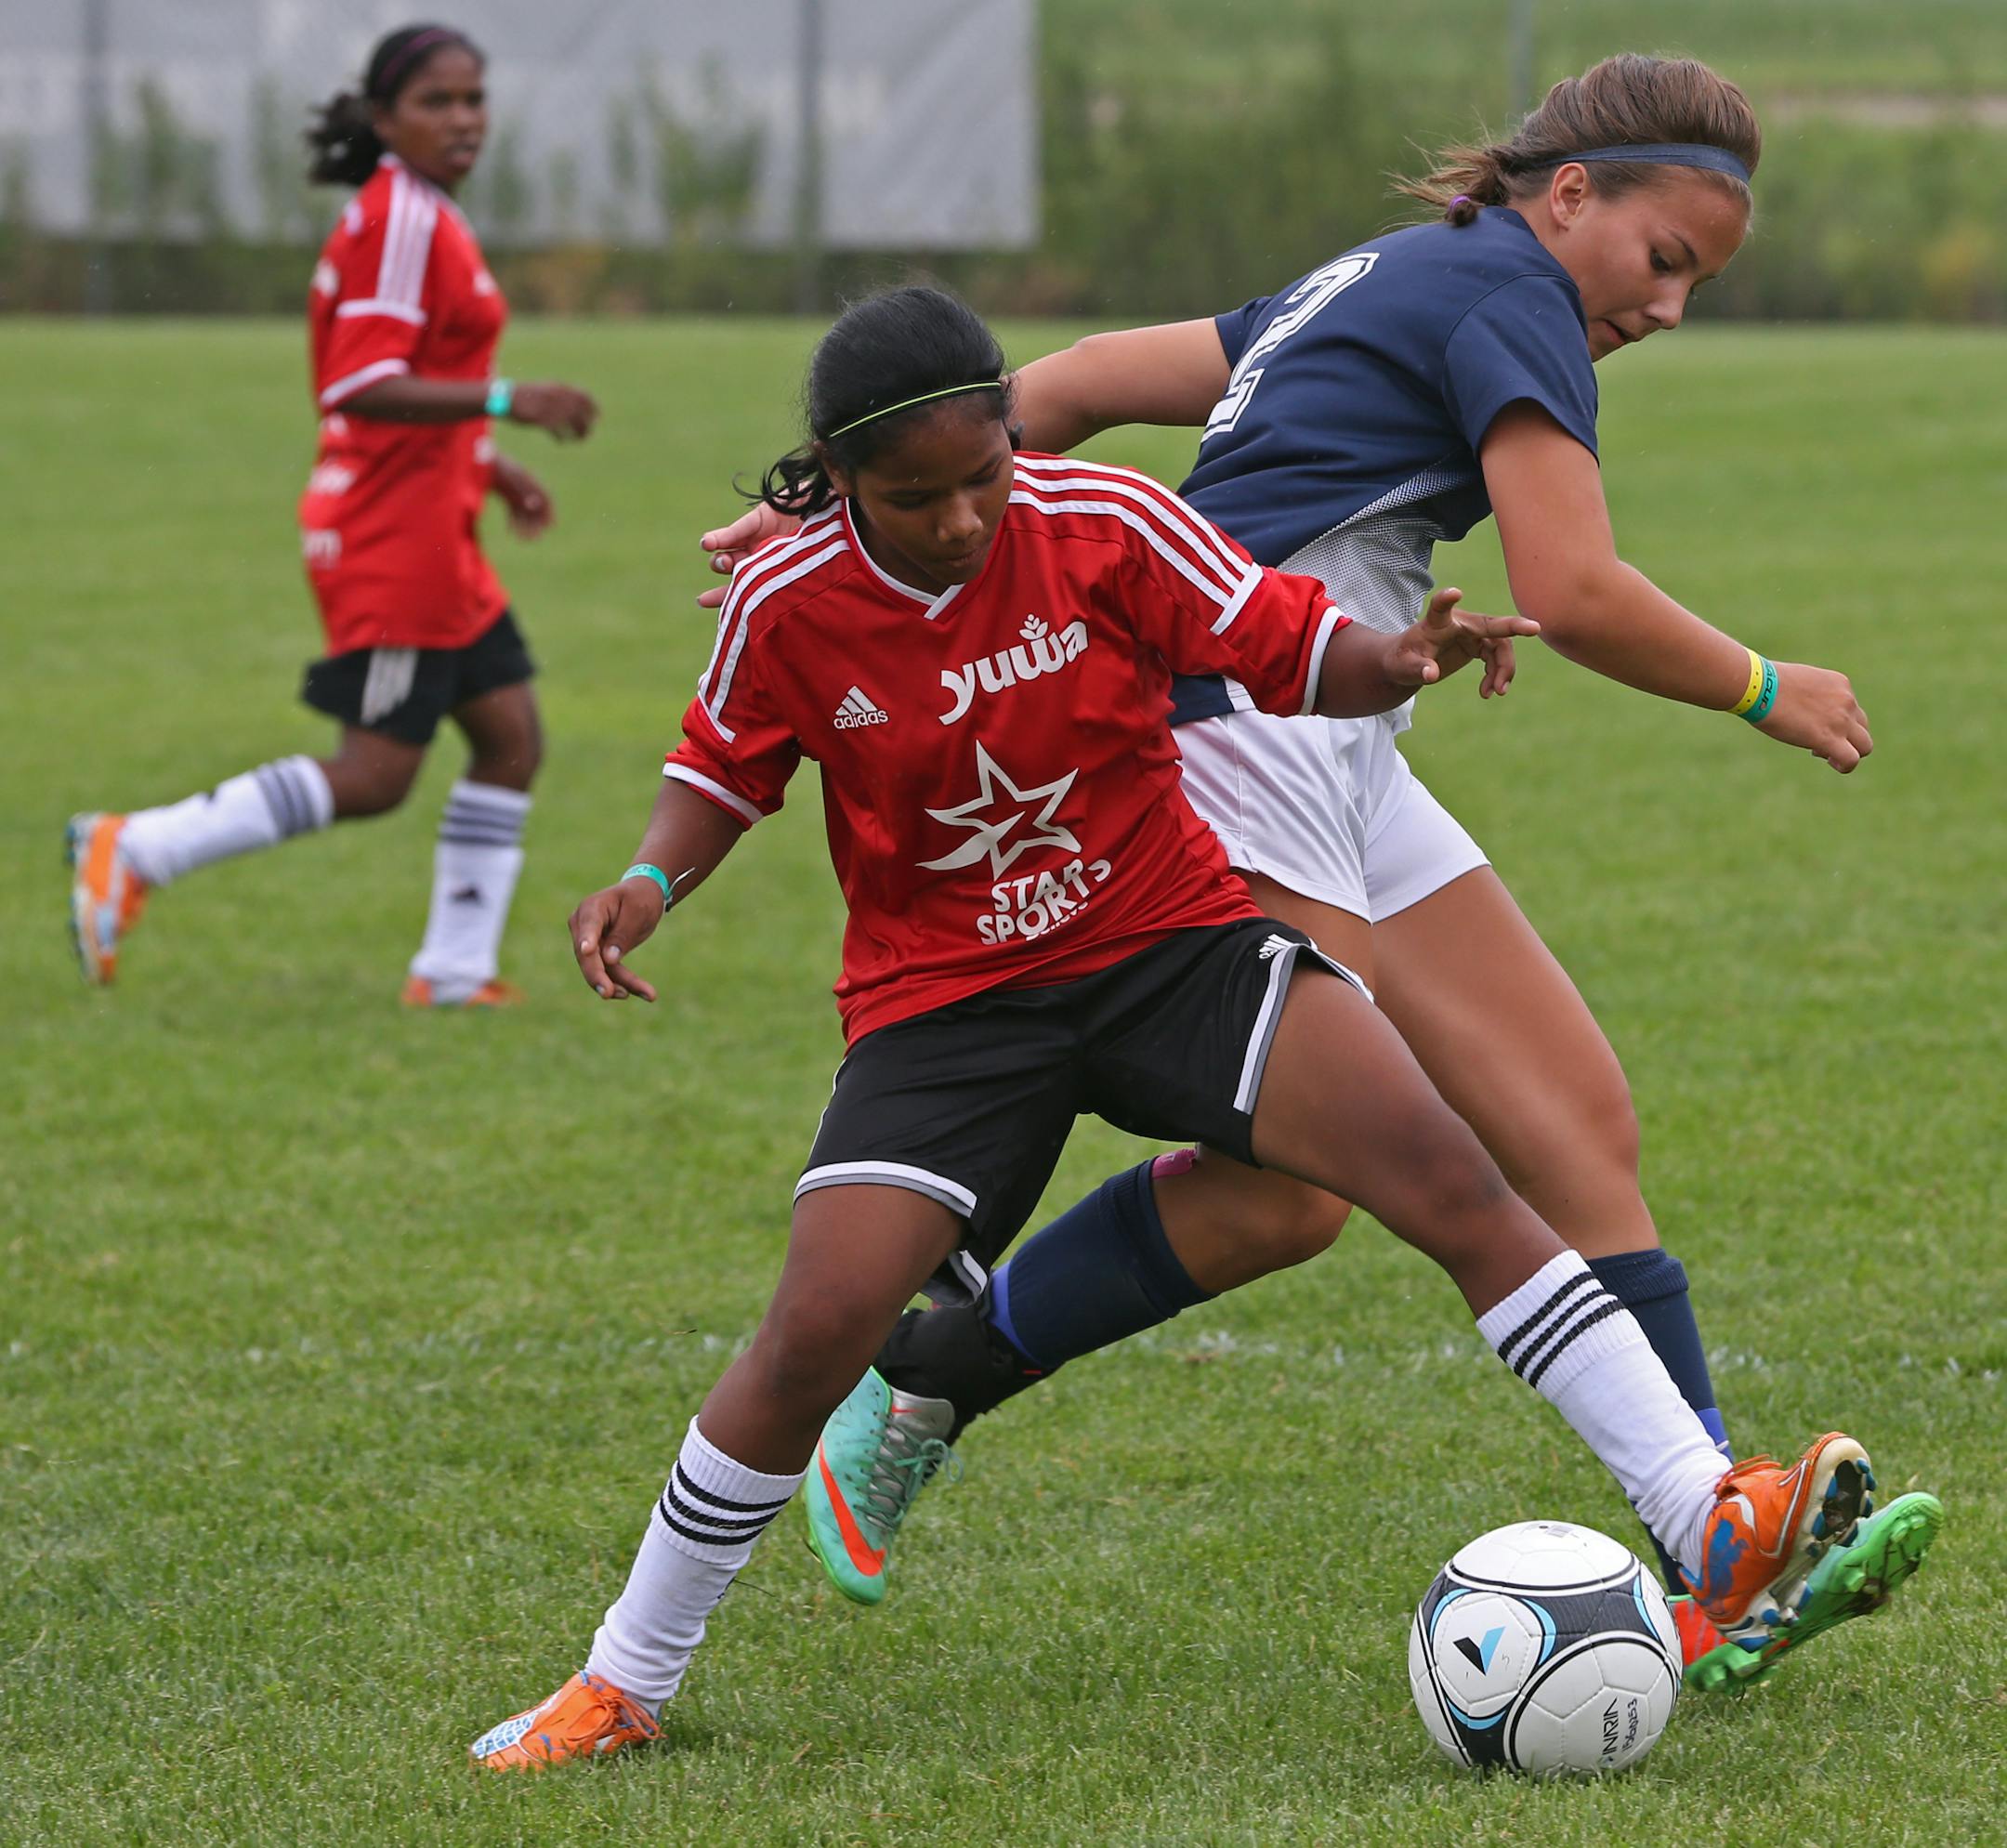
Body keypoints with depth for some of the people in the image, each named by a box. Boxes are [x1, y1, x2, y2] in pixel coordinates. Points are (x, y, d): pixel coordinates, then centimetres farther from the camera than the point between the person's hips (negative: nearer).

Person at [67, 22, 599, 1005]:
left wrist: (492, 469, 19)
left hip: (428, 528, 10)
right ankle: (134, 852, -3)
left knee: (511, 735, 9)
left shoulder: (423, 217, 15)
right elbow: (364, 388, -24)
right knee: (374, 776, -8)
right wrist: (507, 402, -30)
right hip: (392, 532, -10)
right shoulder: (398, 219, -17)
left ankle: (455, 971, 14)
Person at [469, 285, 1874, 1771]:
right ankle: (622, 1685, 5)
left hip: (1173, 940, 0)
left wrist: (1405, 660, -28)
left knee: (1446, 1171, -20)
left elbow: (1291, 651, -6)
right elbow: (725, 770, 9)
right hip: (942, 1003, 0)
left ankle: (1717, 1531, -23)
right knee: (817, 1331, -17)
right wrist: (650, 884, -11)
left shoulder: (1102, 525, -12)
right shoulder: (787, 607, -10)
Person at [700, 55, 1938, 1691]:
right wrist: (1766, 693, 0)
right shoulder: (1505, 295, -5)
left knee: (1577, 1121, 0)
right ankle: (923, 1379, -2)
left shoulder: (1380, 285, 24)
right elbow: (1576, 594, -15)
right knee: (1283, 1193, -18)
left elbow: (1068, 385, 22)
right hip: (1233, 715, -10)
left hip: (1335, 763, 10)